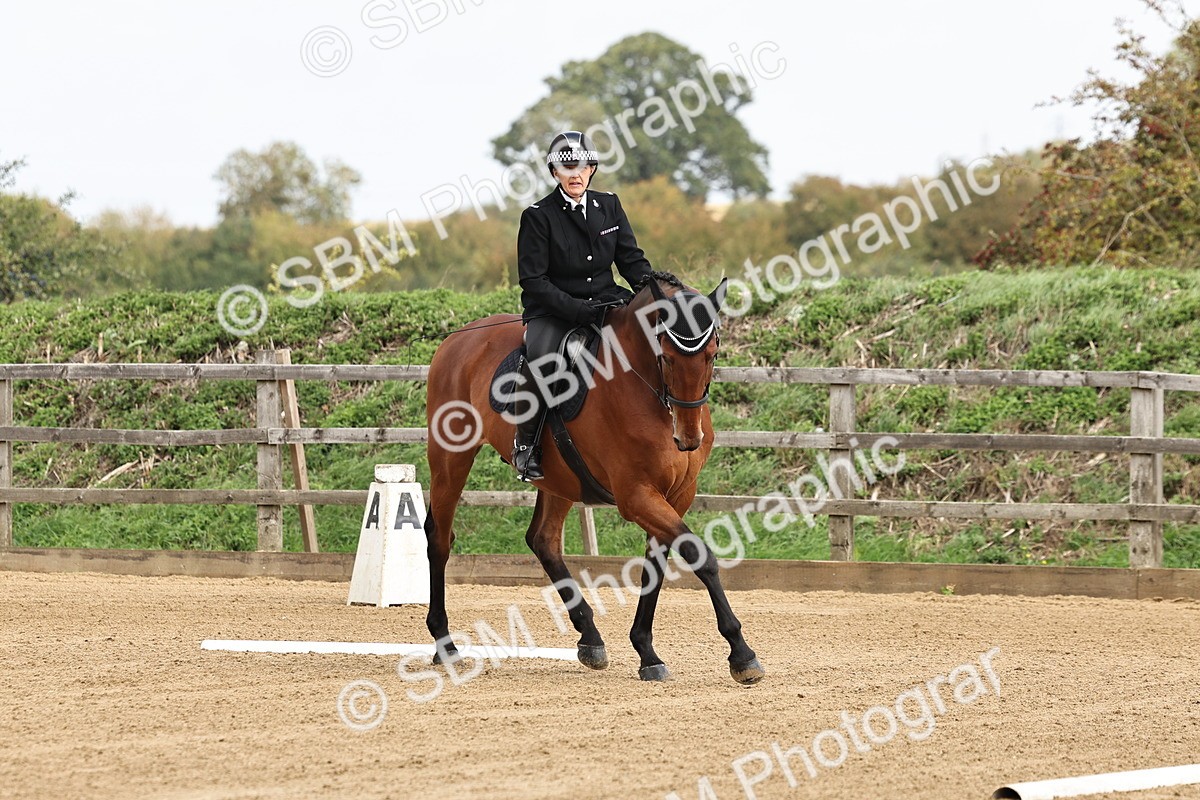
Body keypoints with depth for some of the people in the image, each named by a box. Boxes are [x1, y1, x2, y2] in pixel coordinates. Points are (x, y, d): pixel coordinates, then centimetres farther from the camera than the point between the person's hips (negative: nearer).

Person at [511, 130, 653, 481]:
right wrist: (578, 310, -21)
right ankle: (525, 442, -16)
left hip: (605, 302, 5)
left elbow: (631, 259, 12)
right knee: (540, 359, -34)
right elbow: (533, 279, -10)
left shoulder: (609, 205, 9)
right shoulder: (538, 216, -6)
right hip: (553, 311, -5)